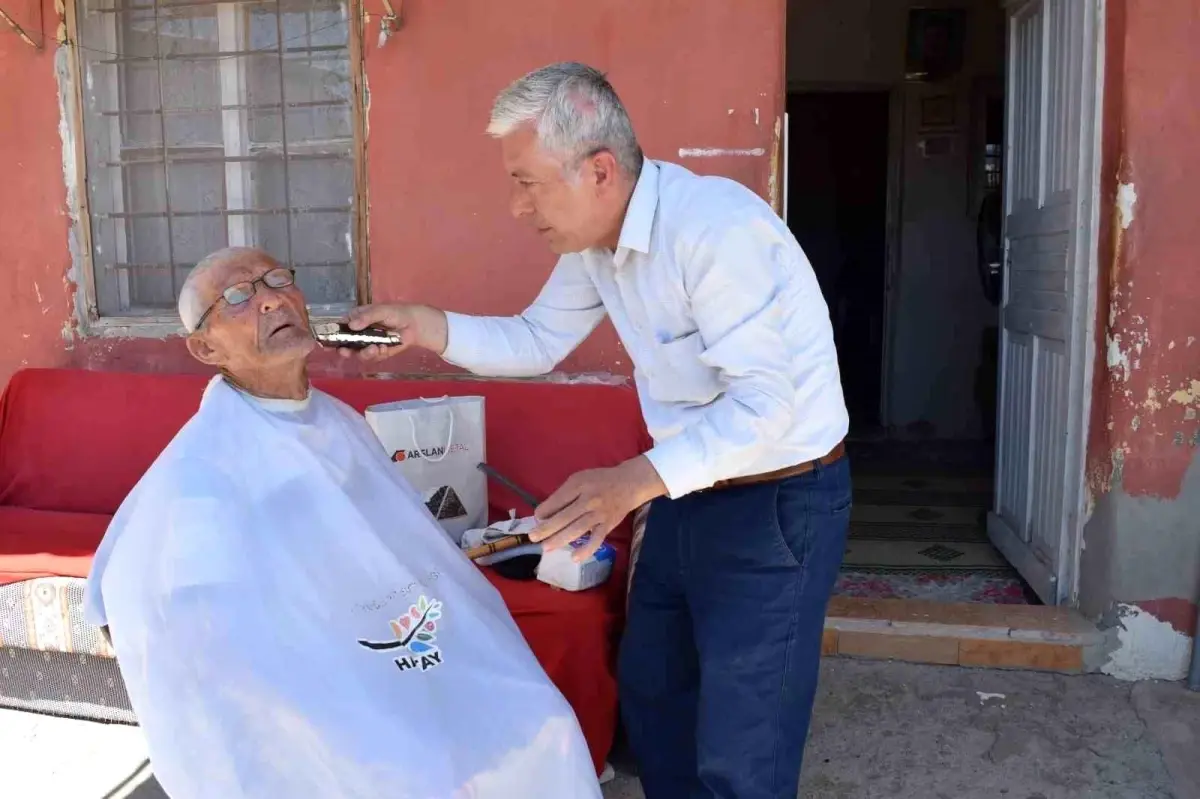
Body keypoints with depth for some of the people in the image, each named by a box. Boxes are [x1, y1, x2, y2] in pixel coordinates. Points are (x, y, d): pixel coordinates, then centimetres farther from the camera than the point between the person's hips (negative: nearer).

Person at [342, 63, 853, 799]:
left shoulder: (716, 229, -28)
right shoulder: (593, 240, 0)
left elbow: (764, 404, -31)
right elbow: (537, 342, 8)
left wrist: (634, 481, -40)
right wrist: (428, 326, -7)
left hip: (780, 498, -8)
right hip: (689, 489, 9)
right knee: (650, 692, 23)